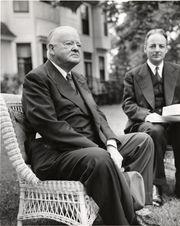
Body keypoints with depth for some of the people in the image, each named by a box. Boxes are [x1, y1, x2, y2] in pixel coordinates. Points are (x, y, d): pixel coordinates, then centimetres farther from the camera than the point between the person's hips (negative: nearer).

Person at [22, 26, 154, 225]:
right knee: (99, 158, -36)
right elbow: (49, 125, -19)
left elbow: (97, 115, 14)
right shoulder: (37, 78, -7)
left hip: (92, 147, 9)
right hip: (55, 155, -9)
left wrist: (111, 145, -7)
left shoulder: (79, 79, 20)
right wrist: (97, 149, -22)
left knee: (142, 140, 5)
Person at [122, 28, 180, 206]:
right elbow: (127, 104, 2)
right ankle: (156, 184, -23)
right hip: (144, 123, -2)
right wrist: (147, 115, -18)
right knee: (155, 131, -36)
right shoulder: (133, 75, 9)